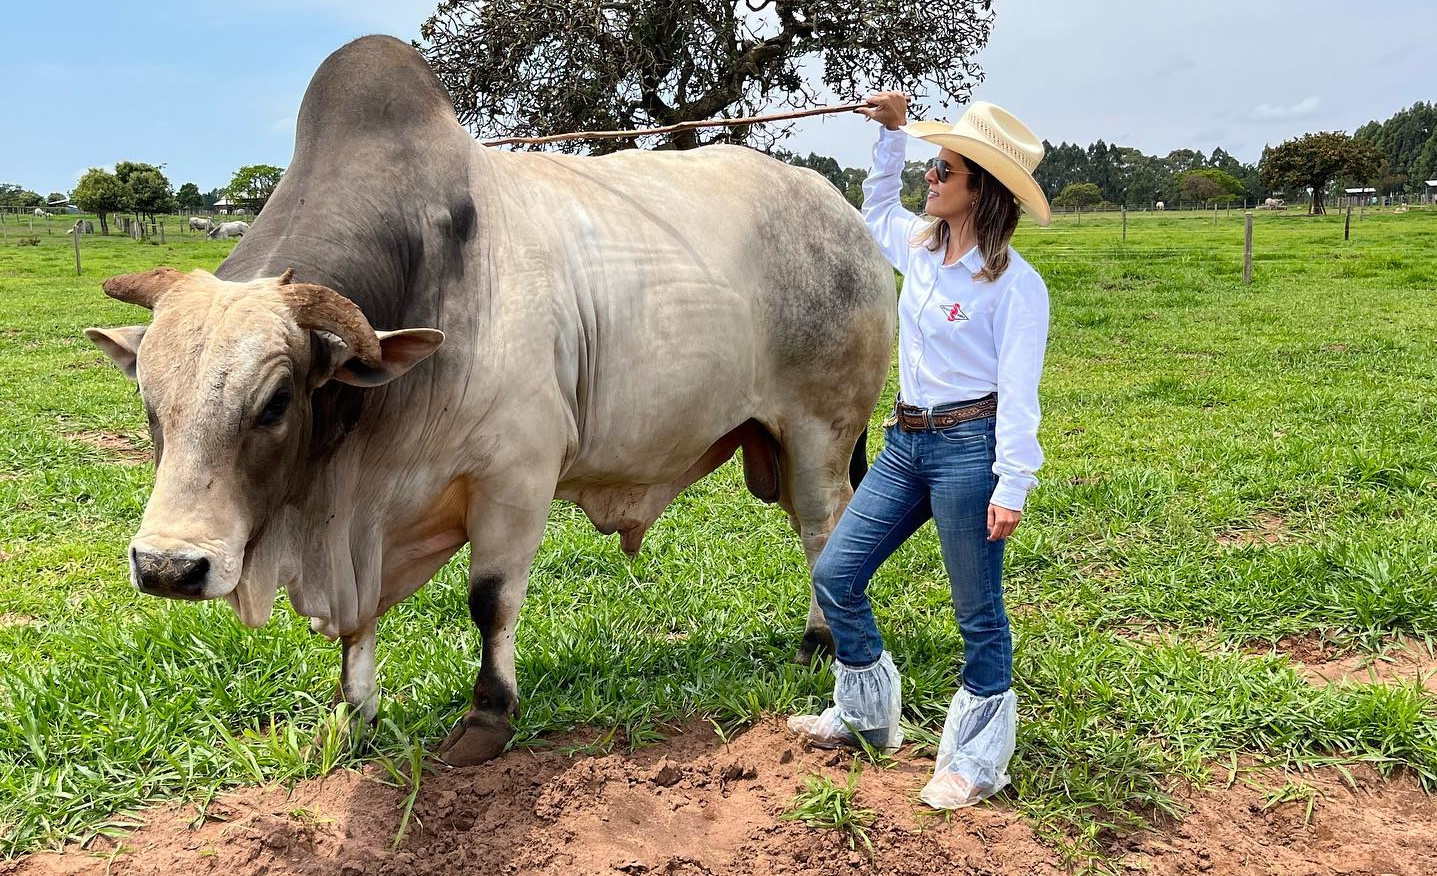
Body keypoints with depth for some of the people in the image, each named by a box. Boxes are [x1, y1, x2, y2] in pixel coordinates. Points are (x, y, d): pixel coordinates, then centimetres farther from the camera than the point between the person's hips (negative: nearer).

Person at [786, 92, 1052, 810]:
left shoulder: (1014, 282, -12)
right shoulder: (920, 246, 7)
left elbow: (1018, 394, -13)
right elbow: (876, 211, 30)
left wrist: (1011, 487, -17)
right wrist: (893, 133, 20)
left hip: (969, 447, -7)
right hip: (904, 443, 8)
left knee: (978, 613, 5)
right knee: (834, 575, 9)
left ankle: (977, 761, 23)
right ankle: (866, 715, 30)